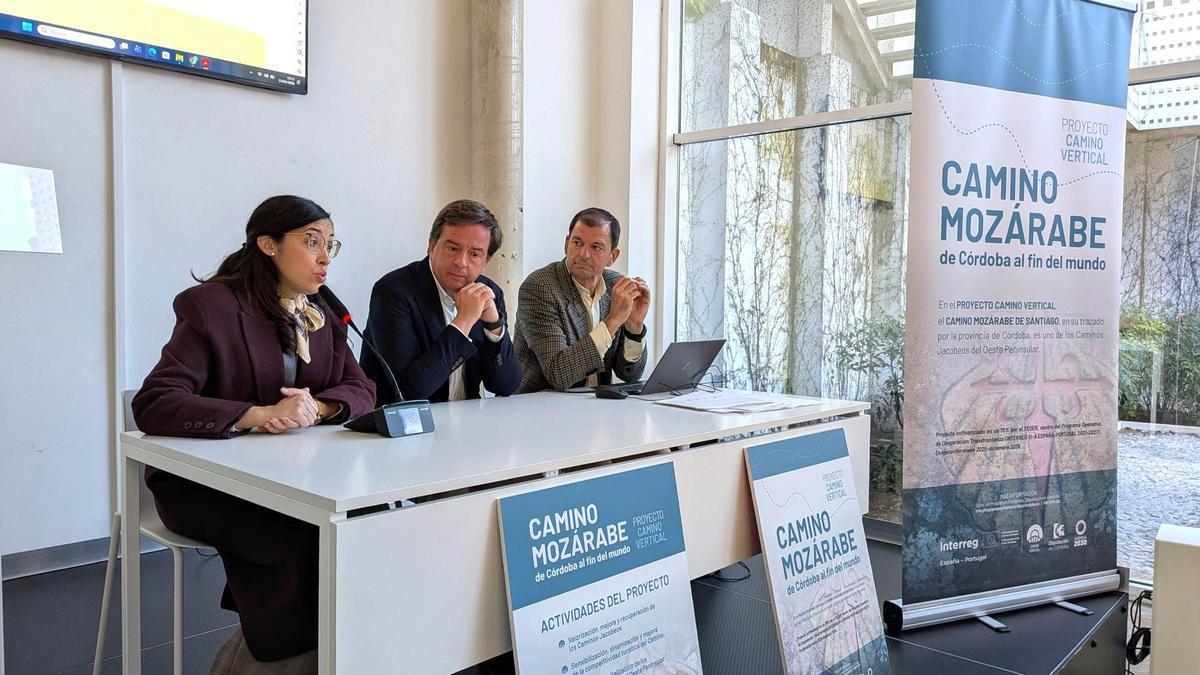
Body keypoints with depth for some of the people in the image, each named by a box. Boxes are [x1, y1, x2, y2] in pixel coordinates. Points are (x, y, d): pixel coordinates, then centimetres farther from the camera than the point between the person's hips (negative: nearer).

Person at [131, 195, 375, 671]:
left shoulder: (322, 318, 10)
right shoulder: (212, 307, -11)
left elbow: (361, 390, 4)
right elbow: (152, 405, -20)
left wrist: (317, 407, -20)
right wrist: (259, 415, -33)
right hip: (203, 483, -6)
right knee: (300, 539, -29)